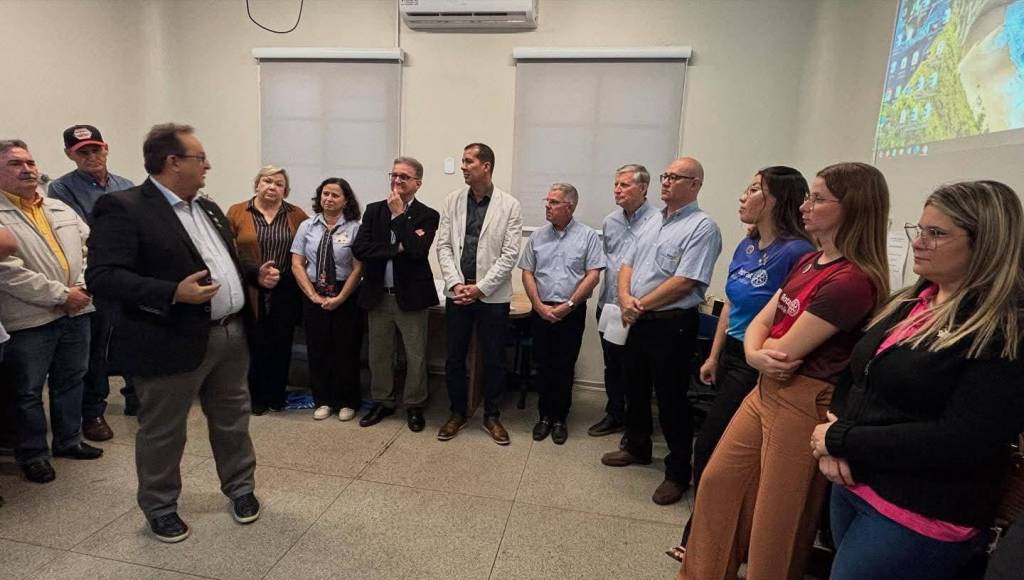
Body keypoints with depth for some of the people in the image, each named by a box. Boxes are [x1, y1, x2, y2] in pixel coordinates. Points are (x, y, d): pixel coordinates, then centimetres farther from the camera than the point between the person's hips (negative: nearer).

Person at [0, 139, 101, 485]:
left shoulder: (61, 209, 12)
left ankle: (68, 440, 33)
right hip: (30, 319, -5)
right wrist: (61, 294, -17)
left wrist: (83, 286, -8)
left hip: (76, 312, 6)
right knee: (28, 391, 8)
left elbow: (89, 248, 8)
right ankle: (32, 454, 23)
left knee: (71, 381, 17)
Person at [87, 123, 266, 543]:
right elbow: (102, 277, -20)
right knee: (162, 432, 13)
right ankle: (160, 508, 33)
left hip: (232, 334, 7)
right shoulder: (122, 208, -13)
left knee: (232, 421, 19)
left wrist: (255, 273, 4)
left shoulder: (208, 208, 12)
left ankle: (240, 487, 38)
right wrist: (173, 293, -29)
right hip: (174, 342, -7)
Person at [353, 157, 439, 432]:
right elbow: (359, 248, -6)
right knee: (379, 354, 15)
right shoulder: (374, 210, 6)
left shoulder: (428, 216, -5)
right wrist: (397, 249, -17)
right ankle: (382, 402, 33)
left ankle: (414, 406, 26)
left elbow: (417, 250, -21)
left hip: (410, 296, -3)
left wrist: (399, 214, -15)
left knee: (416, 356, 7)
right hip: (378, 296, 4)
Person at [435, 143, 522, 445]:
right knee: (454, 358, 10)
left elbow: (510, 254, -7)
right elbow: (444, 246, 3)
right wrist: (455, 283, -9)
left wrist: (480, 288, -12)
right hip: (457, 292, 3)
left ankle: (492, 416, 26)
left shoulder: (510, 205, -3)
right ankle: (457, 413, 28)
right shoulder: (452, 201, 6)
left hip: (493, 295, -2)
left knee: (494, 360, 8)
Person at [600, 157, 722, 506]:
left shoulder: (702, 227, -12)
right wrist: (625, 298, -7)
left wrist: (640, 306, -14)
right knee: (636, 389, 20)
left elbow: (684, 283, -21)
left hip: (672, 325, -8)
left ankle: (678, 473, 19)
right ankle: (637, 447, 40)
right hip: (639, 321, 8)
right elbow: (628, 264, 13)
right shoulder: (653, 223, 14)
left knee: (671, 399, 2)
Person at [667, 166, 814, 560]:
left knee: (710, 449, 2)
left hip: (758, 367, -7)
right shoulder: (745, 247, 7)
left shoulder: (796, 252, -19)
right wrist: (714, 357, 16)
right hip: (732, 358, 8)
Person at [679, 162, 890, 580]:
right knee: (717, 481, 19)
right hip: (766, 389, 9)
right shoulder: (808, 262, 8)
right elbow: (758, 323, 7)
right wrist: (755, 354, -14)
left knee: (775, 517, 10)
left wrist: (770, 352, 0)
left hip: (805, 402, -9)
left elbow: (786, 350, -22)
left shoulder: (852, 279, -22)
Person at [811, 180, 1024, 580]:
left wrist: (840, 440, -19)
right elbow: (854, 376, 11)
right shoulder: (906, 303, 7)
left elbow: (960, 442, -23)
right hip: (851, 486, 7)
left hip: (919, 519, -7)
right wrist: (832, 441, -6)